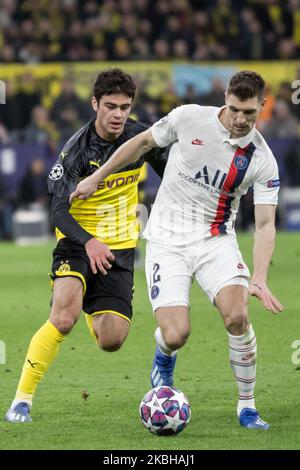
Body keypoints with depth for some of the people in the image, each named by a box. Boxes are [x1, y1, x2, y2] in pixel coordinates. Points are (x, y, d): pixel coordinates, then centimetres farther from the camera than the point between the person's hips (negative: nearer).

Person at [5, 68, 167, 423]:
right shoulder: (77, 150, -18)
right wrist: (88, 242, -39)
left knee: (111, 341, -3)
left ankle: (92, 313, 39)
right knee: (64, 317, -30)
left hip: (119, 247, 4)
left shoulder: (141, 137, -6)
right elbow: (58, 211, -23)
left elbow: (171, 175, 14)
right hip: (78, 240, -4)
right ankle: (22, 399, -17)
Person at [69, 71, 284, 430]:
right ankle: (163, 359, 26)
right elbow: (142, 143, 7)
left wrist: (259, 279, -24)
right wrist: (96, 178, 12)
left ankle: (247, 406, -5)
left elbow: (265, 224, -10)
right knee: (176, 335, -15)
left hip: (216, 239, 1)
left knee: (237, 316, -25)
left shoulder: (263, 160, -9)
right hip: (168, 241, -1)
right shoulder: (189, 118, -11)